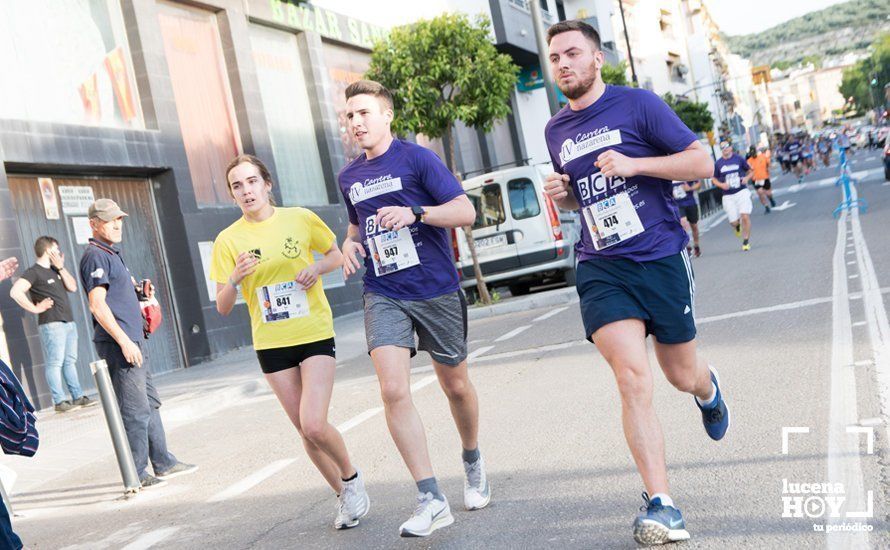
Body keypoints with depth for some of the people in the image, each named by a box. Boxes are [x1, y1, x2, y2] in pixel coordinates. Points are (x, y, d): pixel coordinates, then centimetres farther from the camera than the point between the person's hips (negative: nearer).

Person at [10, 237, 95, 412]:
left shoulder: (55, 270, 17)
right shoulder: (34, 272, -7)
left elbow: (73, 287, 10)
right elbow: (15, 292, -19)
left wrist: (61, 267, 3)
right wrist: (35, 308, -14)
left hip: (69, 322, 8)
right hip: (51, 325, -8)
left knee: (70, 361, 10)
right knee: (55, 363, -6)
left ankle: (78, 397, 13)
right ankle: (59, 401, -5)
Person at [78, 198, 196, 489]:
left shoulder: (111, 254, 19)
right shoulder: (95, 256, -11)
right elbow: (97, 305, -19)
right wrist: (124, 341, -22)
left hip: (131, 341, 10)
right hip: (118, 344, -10)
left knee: (150, 403, 14)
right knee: (135, 410, -6)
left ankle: (164, 463, 22)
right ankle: (137, 474, 2)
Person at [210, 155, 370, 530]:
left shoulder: (300, 218, -3)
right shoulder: (228, 240, -1)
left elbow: (336, 255, 11)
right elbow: (222, 308, -1)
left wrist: (318, 267, -10)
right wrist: (235, 278, -21)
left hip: (316, 334, -2)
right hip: (271, 344, 2)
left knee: (313, 425, -16)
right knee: (306, 431, 8)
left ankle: (351, 477, 13)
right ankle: (344, 495, 30)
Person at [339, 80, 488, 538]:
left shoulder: (416, 158, -5)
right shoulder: (349, 177, 12)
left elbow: (466, 211, -10)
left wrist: (415, 214, -25)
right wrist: (350, 243, 6)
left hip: (436, 290, -3)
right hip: (383, 295, 3)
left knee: (455, 385, 11)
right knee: (393, 391, -15)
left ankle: (473, 461, 40)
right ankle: (432, 499, -10)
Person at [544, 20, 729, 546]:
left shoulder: (637, 104, -4)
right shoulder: (556, 130, 11)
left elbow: (702, 162, -7)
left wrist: (632, 164, -18)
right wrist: (561, 195, 3)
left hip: (661, 258, -2)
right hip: (602, 268, 2)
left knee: (682, 376, 12)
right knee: (633, 378, -14)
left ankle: (708, 387, 51)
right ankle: (662, 504, -9)